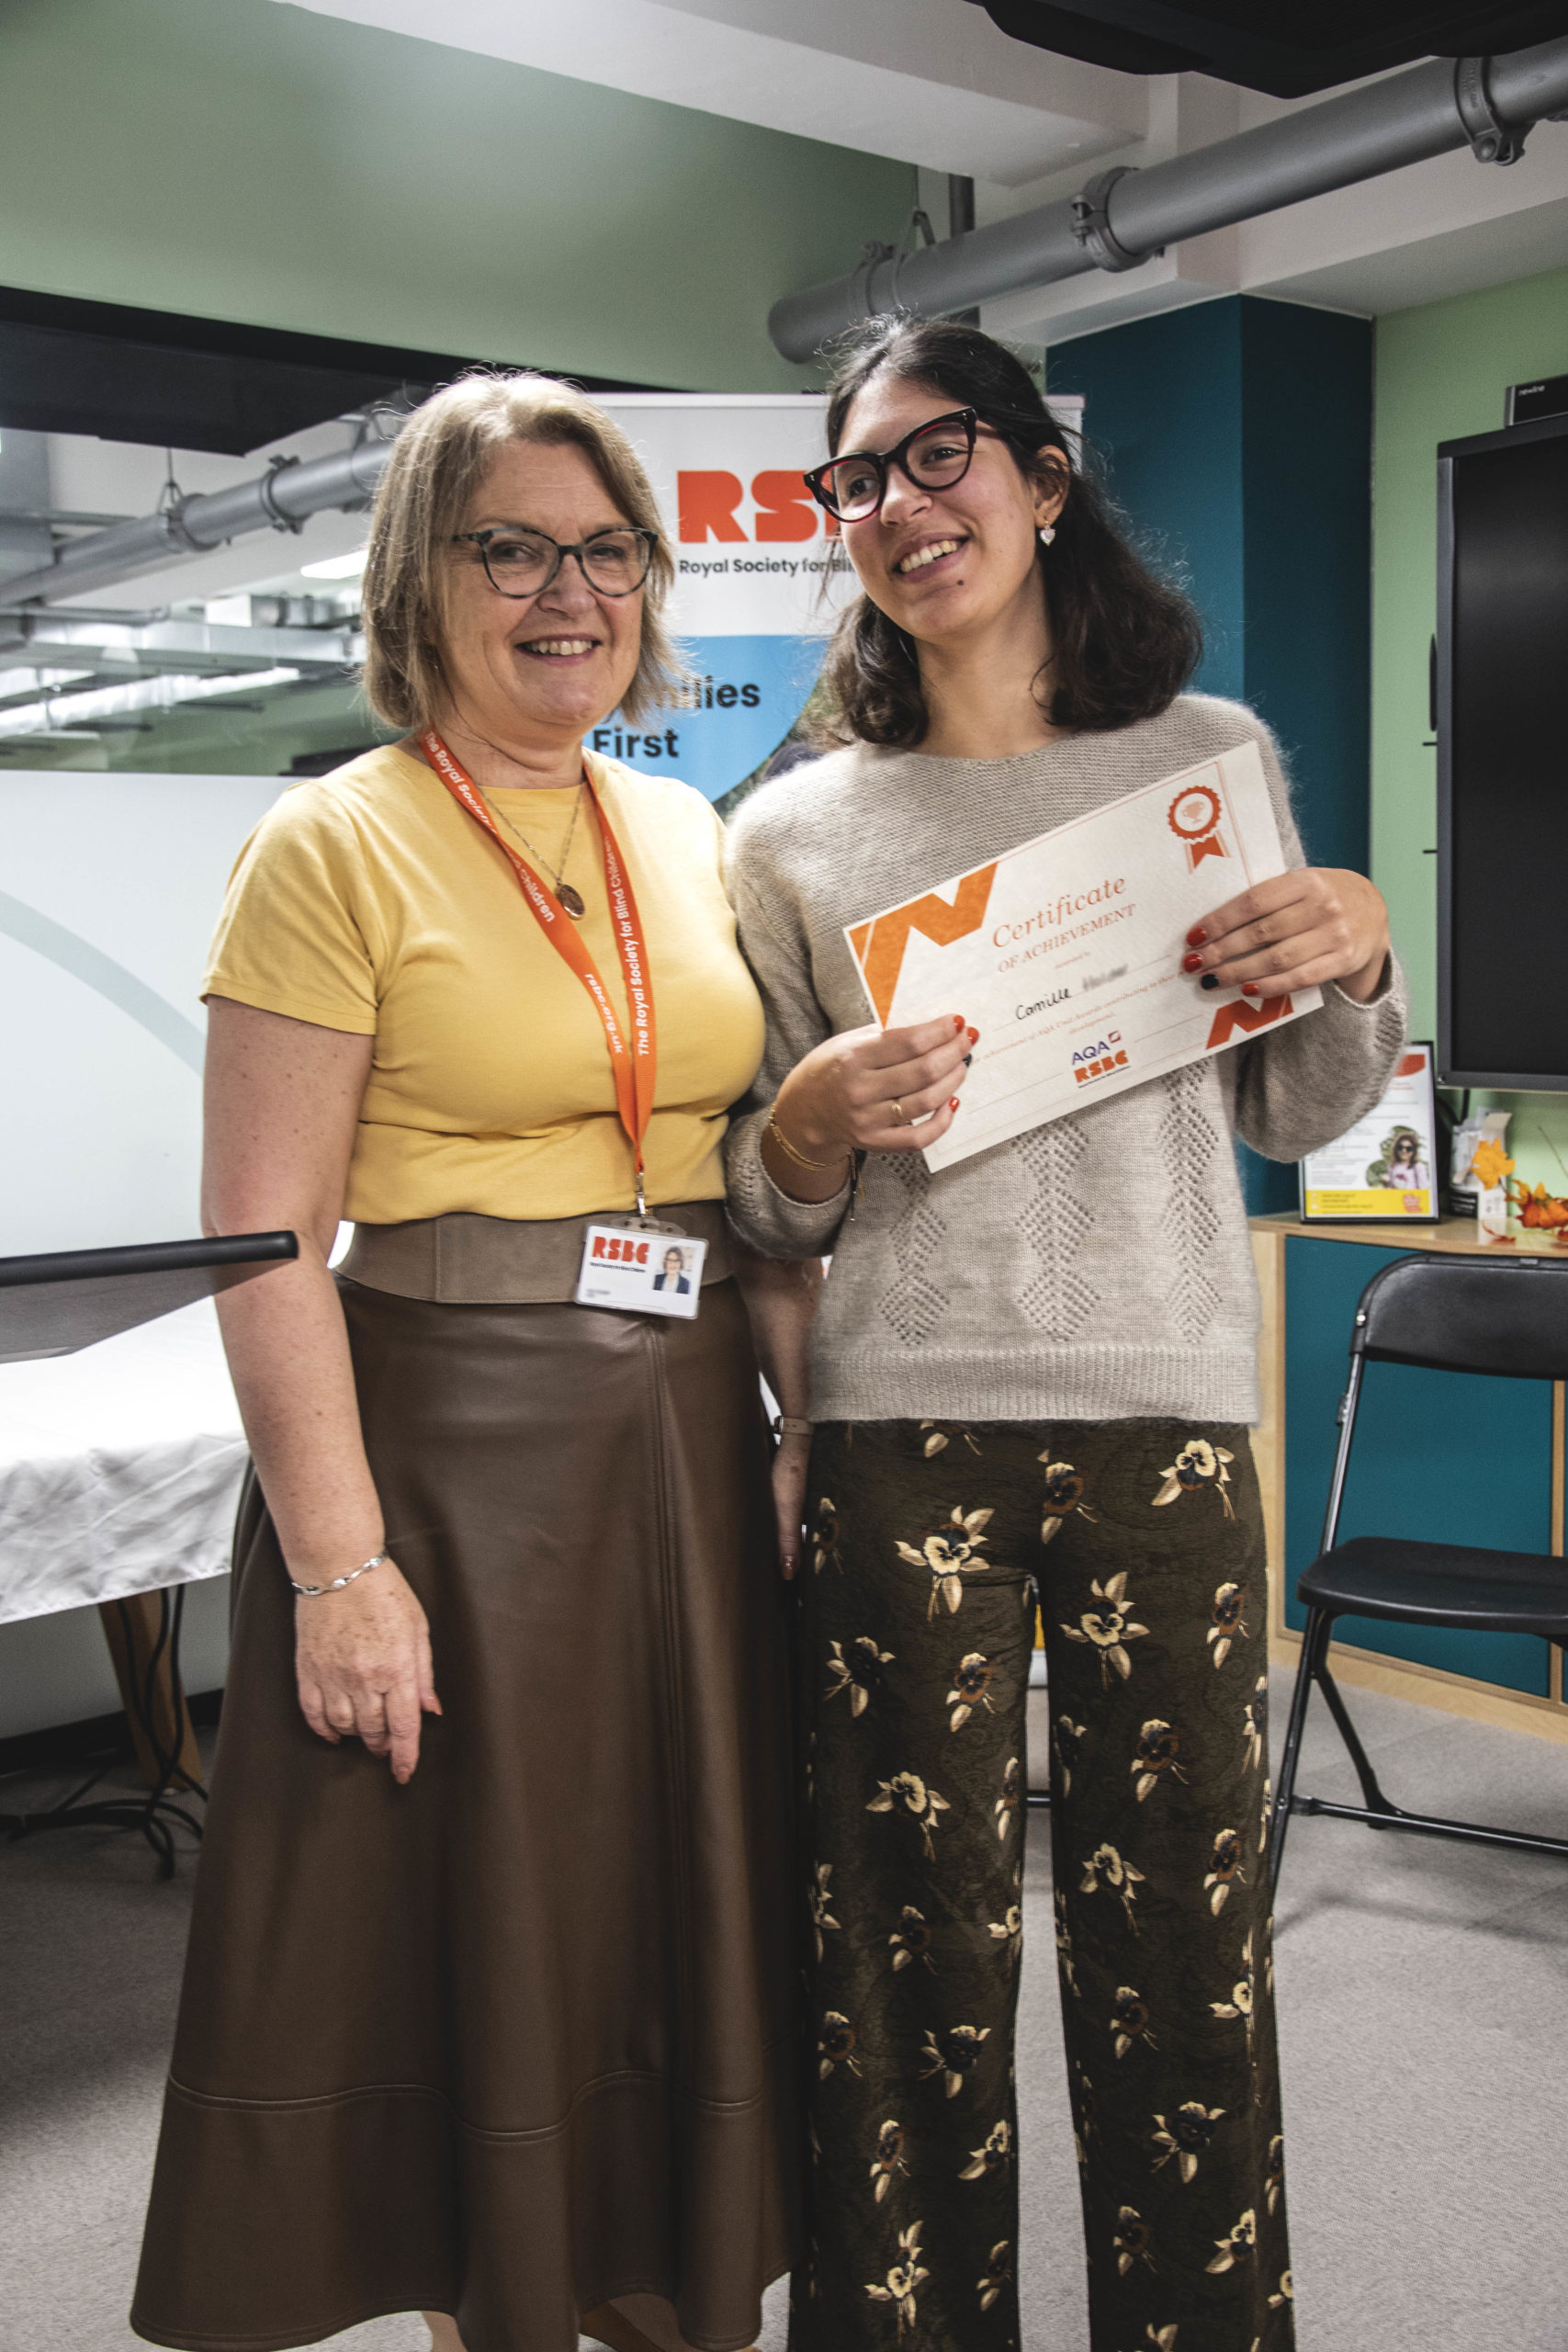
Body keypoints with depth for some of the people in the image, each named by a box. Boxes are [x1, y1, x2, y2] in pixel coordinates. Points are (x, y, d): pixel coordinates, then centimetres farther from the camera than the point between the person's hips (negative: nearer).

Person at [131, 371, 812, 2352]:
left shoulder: (690, 835, 10)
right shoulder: (334, 847, -8)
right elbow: (268, 1248, -12)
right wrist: (339, 1567, -18)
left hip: (689, 1442, 6)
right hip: (453, 1446, -5)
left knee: (687, 1930, 17)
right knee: (482, 1952, 9)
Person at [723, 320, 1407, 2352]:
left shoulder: (1211, 756, 9)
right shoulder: (793, 835, 6)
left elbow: (1296, 1115, 15)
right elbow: (766, 1212, 8)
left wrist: (1355, 959, -4)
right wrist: (813, 1125, -13)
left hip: (1164, 1417, 1)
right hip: (903, 1426, 0)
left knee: (1182, 1923, 8)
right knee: (918, 1936, 6)